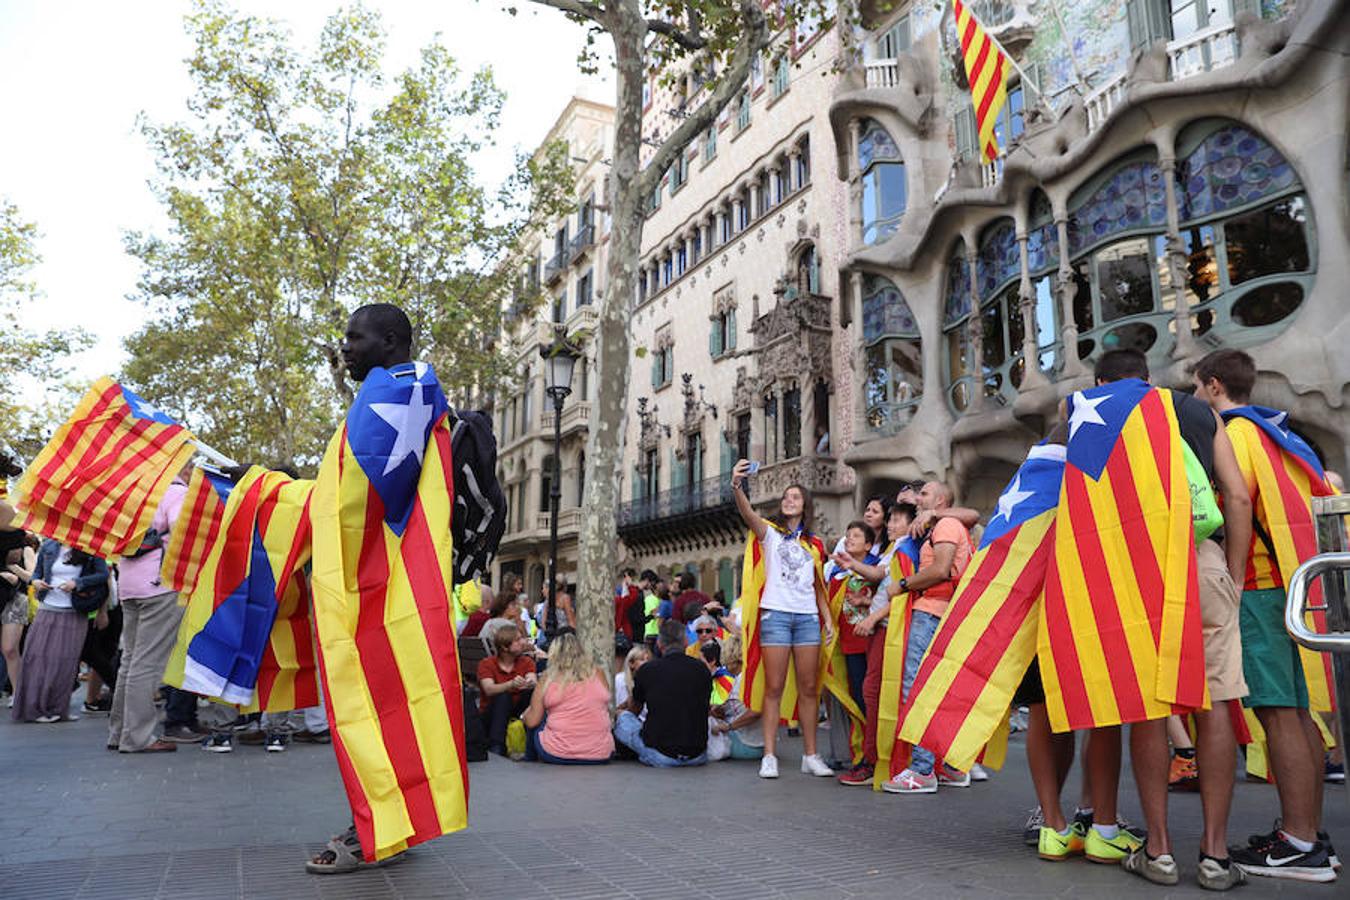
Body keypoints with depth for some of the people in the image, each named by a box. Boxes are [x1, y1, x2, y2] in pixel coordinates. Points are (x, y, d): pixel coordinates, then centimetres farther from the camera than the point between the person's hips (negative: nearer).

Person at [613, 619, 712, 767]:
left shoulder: (647, 669, -7)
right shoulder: (702, 669, -1)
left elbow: (633, 708, 15)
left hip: (661, 757, -1)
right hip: (697, 757, 2)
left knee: (623, 716, 17)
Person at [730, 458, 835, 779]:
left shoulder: (813, 544, 18)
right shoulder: (770, 532, 7)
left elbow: (819, 587, 19)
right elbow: (748, 515, -15)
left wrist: (829, 619, 9)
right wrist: (737, 487, -34)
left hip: (808, 617, 3)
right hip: (775, 613, -3)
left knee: (809, 688, 4)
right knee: (774, 687, -4)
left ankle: (811, 755, 11)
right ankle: (769, 756, 0)